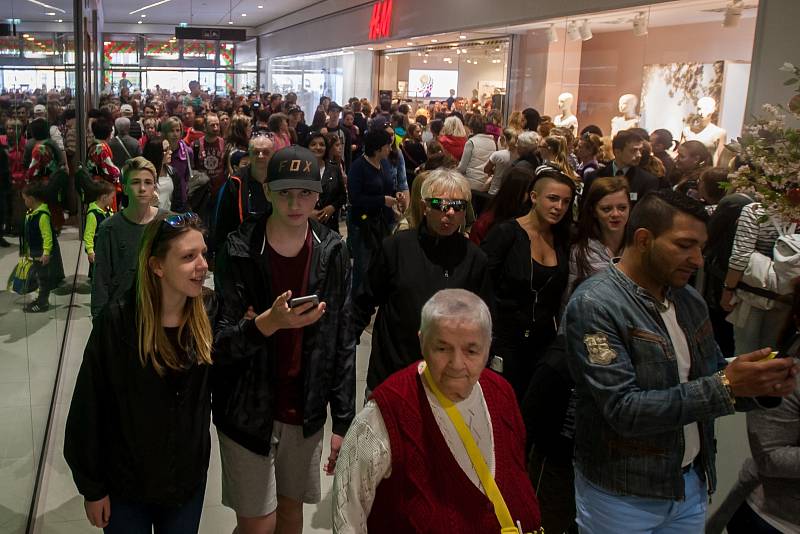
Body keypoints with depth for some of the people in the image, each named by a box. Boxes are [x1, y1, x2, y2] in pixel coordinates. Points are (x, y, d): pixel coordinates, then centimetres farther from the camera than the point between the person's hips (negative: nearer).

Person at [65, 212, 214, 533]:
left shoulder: (206, 317, -9)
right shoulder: (118, 322, -20)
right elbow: (89, 408, -13)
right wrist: (91, 487, -8)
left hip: (189, 481, 3)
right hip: (126, 485, -3)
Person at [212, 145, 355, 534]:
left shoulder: (332, 252, -5)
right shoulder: (240, 251, -13)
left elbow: (343, 342, -2)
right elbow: (221, 341, -14)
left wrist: (343, 421, -3)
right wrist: (267, 323, -35)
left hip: (306, 411, 3)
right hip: (248, 410, -2)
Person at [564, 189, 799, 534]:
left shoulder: (689, 299, 4)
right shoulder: (593, 306, -20)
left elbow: (711, 376, 11)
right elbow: (624, 410, -26)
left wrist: (760, 383, -10)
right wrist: (726, 386, -28)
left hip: (692, 484, 7)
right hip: (622, 496, -6)